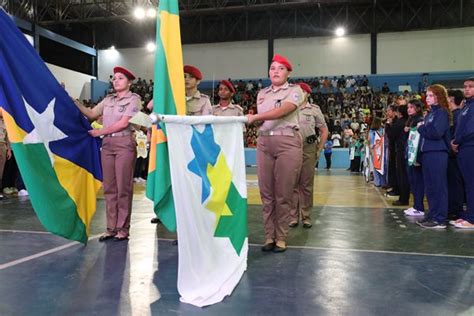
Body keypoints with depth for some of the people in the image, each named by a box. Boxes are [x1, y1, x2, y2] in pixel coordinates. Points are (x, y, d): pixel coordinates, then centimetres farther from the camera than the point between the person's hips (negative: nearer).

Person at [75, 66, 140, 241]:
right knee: (109, 187, 5)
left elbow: (123, 123, -8)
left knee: (123, 187, -3)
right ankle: (111, 228, 11)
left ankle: (123, 228, 5)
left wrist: (99, 132, -4)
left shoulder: (133, 99, 0)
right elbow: (91, 114, 11)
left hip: (125, 143, -5)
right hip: (107, 144, 5)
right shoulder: (108, 100, 17)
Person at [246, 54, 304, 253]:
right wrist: (253, 119, -8)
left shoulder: (294, 91, 2)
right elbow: (260, 119, 14)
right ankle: (269, 236, 12)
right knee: (266, 193, 3)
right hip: (264, 143, 5)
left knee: (283, 194, -2)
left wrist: (255, 117, -23)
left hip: (288, 143, -4)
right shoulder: (262, 93, 18)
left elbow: (283, 111, -16)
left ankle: (281, 238, 7)